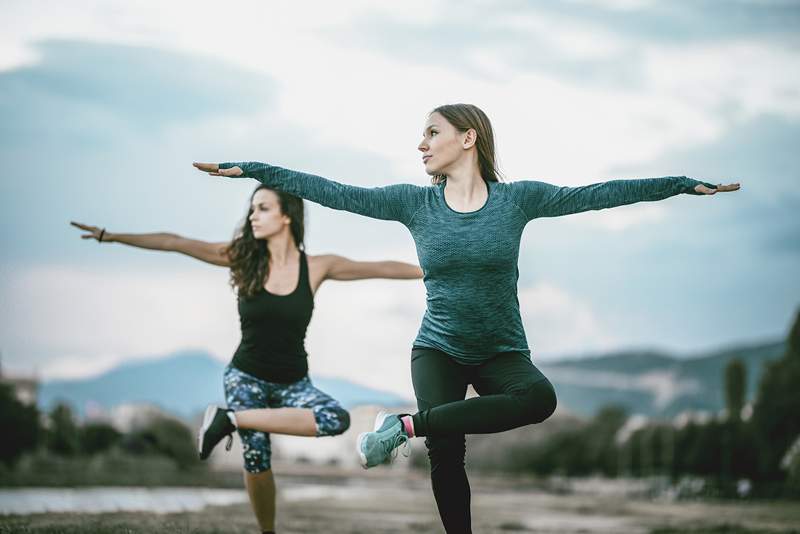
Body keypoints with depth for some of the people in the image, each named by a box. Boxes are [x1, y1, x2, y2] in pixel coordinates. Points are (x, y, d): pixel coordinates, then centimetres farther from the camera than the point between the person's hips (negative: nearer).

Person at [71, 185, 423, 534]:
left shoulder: (315, 267, -5)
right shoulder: (243, 258, -5)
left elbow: (380, 269, -1)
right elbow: (174, 243, -6)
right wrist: (111, 236, -6)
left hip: (293, 383, 1)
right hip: (246, 377, -1)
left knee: (337, 419, -27)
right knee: (256, 457, -16)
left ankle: (231, 420, -18)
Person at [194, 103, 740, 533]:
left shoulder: (517, 198, -2)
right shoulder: (414, 202, 0)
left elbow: (597, 194, -3)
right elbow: (333, 192, -3)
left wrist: (685, 184, -5)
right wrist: (251, 170, -8)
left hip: (502, 352, 0)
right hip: (438, 350, 0)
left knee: (540, 398, -31)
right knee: (446, 455, -19)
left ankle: (408, 424, -23)